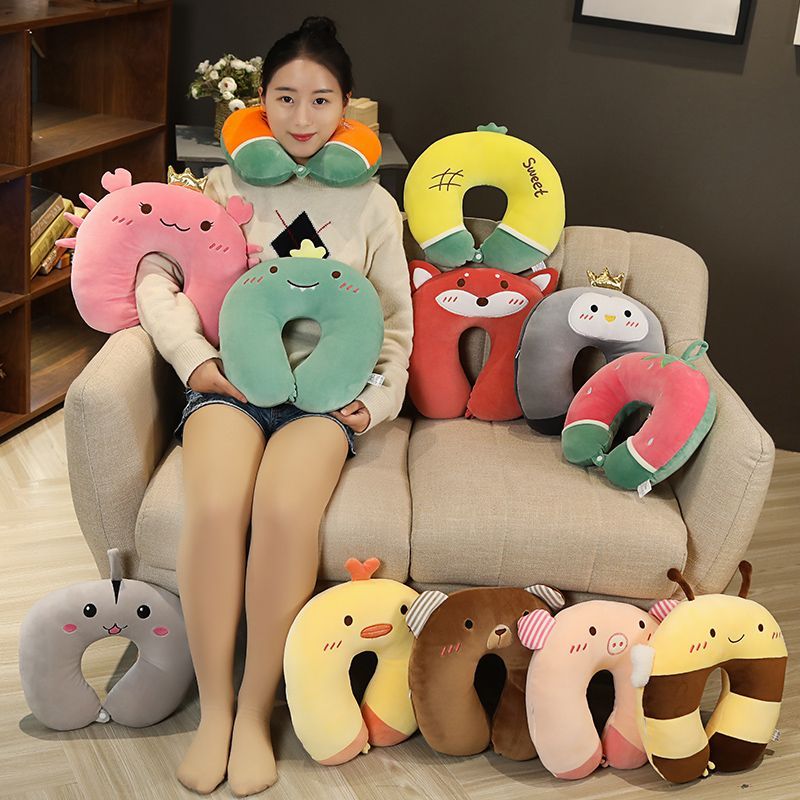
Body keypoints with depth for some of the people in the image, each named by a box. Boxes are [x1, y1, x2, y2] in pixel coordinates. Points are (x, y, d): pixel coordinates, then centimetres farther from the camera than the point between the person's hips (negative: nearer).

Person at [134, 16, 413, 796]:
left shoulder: (371, 204, 13)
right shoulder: (226, 185, 12)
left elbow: (397, 319, 15)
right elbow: (154, 276, 6)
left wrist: (379, 399, -1)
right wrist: (194, 358, -8)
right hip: (230, 379, 0)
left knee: (285, 510, -32)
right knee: (214, 505, -32)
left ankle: (255, 713, -15)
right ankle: (213, 707, -13)